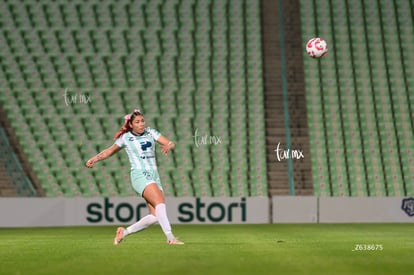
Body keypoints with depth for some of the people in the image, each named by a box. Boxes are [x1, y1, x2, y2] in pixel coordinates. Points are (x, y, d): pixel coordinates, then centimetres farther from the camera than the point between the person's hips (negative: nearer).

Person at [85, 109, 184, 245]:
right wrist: (94, 159, 7)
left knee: (155, 216, -6)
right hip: (140, 176, -5)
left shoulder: (151, 133, 10)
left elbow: (171, 144, 4)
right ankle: (170, 237, -34)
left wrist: (169, 146, -19)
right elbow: (110, 150, 19)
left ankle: (124, 232, 10)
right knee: (160, 202, -27)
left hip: (154, 176, 5)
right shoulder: (125, 138, 4)